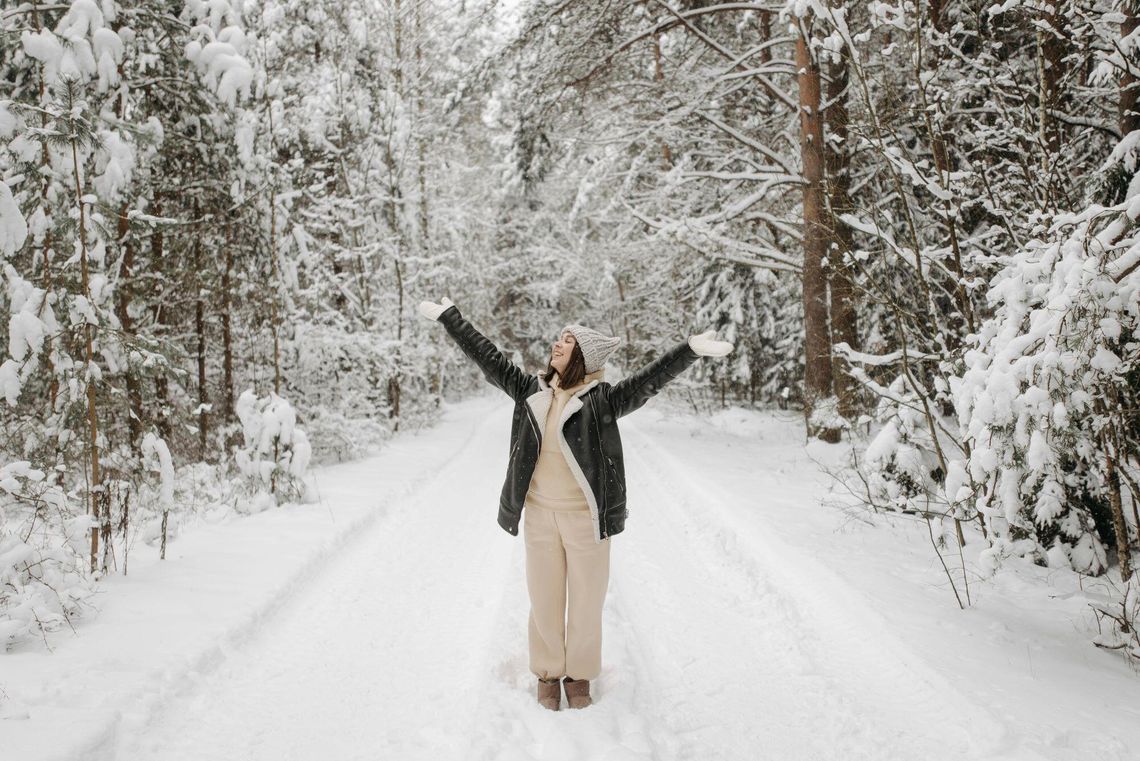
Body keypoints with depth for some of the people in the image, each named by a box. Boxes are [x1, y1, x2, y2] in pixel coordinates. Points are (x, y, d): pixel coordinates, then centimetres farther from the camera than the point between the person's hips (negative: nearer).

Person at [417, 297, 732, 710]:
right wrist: (450, 317, 12)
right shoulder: (531, 390, 2)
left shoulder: (603, 400, -10)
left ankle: (579, 675, 30)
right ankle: (548, 673, 31)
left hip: (586, 518, -3)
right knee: (544, 599, 12)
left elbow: (650, 379, -22)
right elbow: (489, 359, 8)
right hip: (539, 516, 3)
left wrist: (690, 350, -36)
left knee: (586, 601, 9)